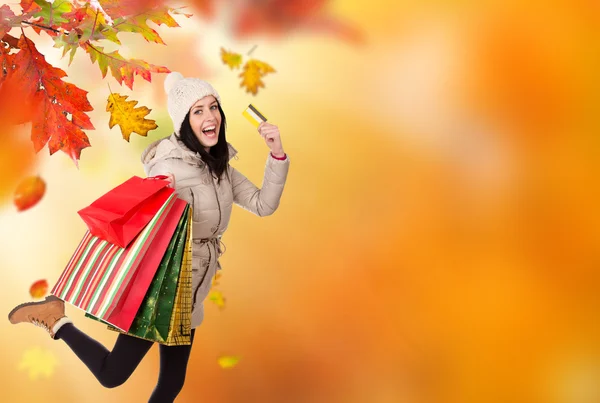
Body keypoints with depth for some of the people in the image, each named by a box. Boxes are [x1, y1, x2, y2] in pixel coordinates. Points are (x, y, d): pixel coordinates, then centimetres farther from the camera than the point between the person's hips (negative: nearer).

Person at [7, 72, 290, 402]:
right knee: (112, 375, 1)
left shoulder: (219, 165, 4)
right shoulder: (171, 166, -21)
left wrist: (277, 154, -10)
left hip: (188, 295, 8)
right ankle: (55, 318, 18)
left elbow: (263, 204, 1)